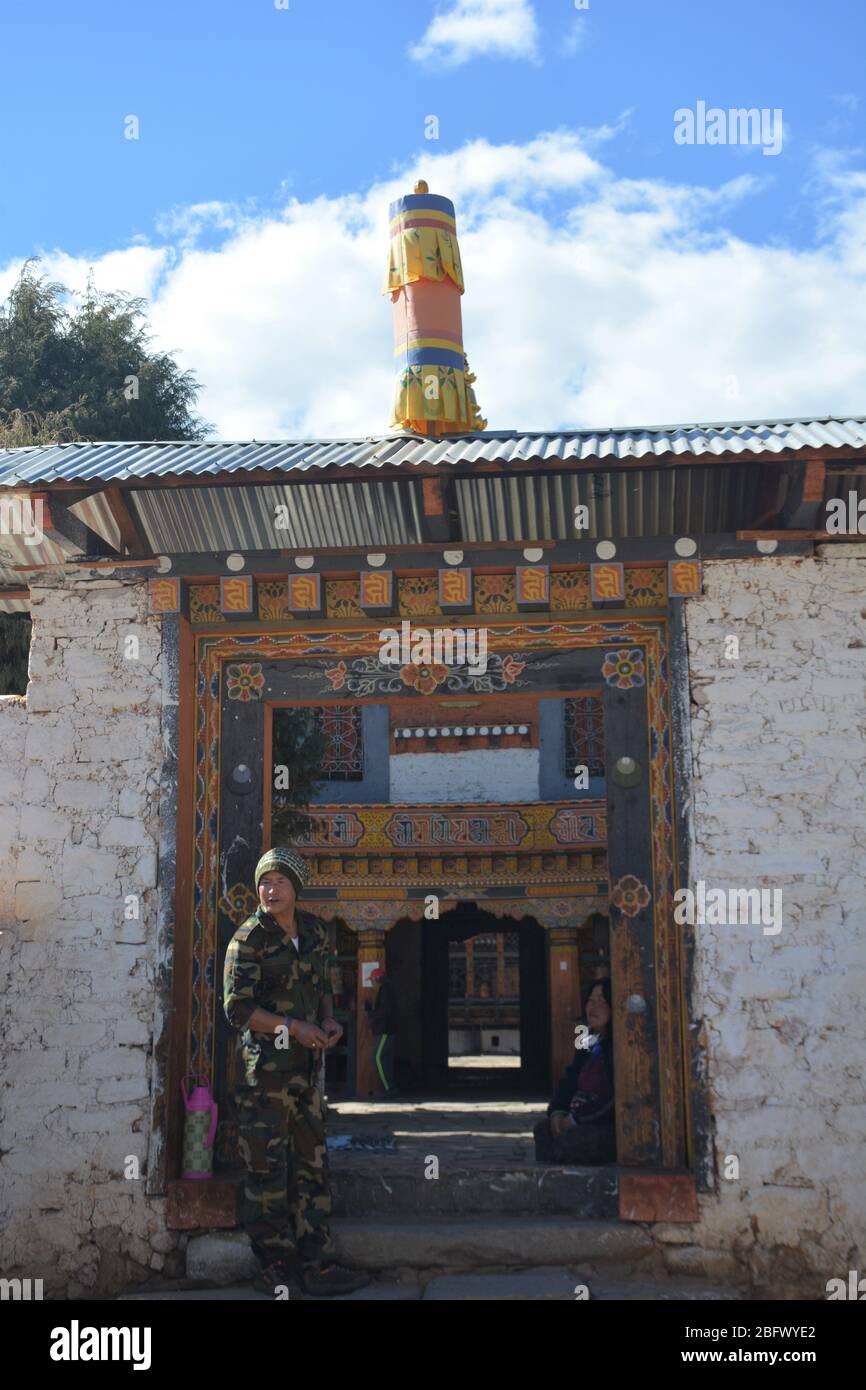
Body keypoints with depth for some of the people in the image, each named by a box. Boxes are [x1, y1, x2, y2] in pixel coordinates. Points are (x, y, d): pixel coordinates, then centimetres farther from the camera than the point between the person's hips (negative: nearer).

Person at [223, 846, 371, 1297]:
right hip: (265, 1063, -7)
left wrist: (328, 1020, 3)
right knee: (267, 1168, -1)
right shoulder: (250, 937, -9)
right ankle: (274, 1268, 9)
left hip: (307, 1062, 7)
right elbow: (237, 1007, -13)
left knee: (311, 1164, 9)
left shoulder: (314, 931, 10)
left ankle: (316, 1265, 16)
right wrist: (293, 1028, -17)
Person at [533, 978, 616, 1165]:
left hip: (611, 1126, -9)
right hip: (583, 1122, 9)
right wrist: (556, 1112, -4)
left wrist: (574, 1120, -15)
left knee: (569, 1140, -28)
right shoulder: (587, 1043, 15)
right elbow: (569, 1079, 15)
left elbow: (613, 1100, -20)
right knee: (543, 1128, -5)